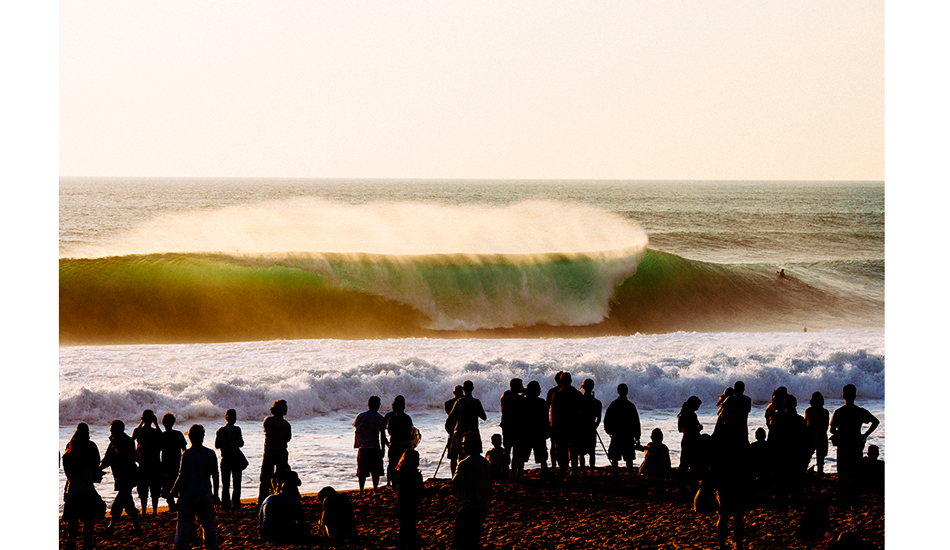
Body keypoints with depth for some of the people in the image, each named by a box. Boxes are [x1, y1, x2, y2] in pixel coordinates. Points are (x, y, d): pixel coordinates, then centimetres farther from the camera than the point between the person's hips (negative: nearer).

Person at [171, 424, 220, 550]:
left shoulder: (188, 454, -13)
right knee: (208, 524, 12)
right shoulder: (211, 454, 0)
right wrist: (215, 494, 18)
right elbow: (215, 477, 7)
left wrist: (174, 491, 1)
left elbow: (183, 477, -13)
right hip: (206, 495, 4)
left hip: (189, 494, -4)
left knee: (184, 525, 5)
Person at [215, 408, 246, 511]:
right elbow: (240, 444, -11)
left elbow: (216, 445, -1)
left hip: (225, 458, 2)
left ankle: (225, 504, 5)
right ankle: (236, 503, 6)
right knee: (236, 481, 8)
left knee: (225, 483, 9)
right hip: (236, 457, -2)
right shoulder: (237, 429, -11)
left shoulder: (220, 431, -3)